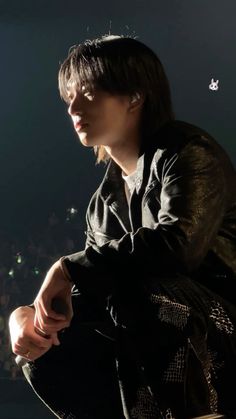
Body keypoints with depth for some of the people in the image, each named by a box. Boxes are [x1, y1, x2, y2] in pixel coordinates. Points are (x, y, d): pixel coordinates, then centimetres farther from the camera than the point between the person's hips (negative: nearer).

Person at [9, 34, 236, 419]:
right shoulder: (106, 199, 13)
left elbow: (176, 245, -28)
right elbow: (91, 287, 7)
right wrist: (29, 314, -14)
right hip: (168, 352, 7)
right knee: (47, 351, -8)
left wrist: (69, 268, -24)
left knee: (123, 285, -32)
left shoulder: (187, 153, -10)